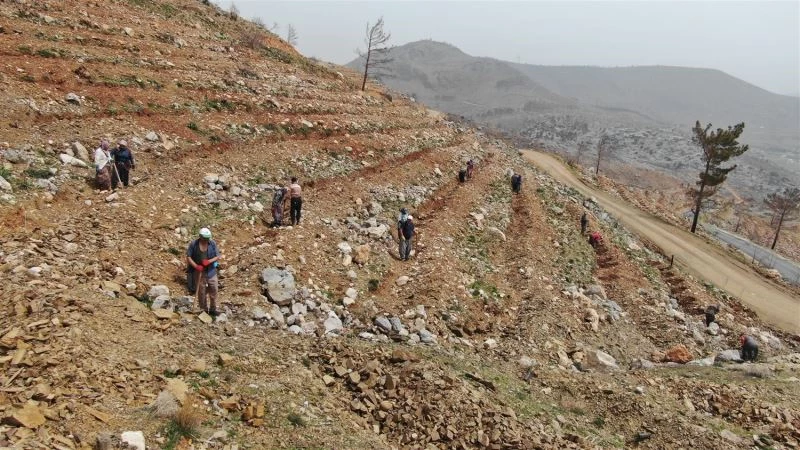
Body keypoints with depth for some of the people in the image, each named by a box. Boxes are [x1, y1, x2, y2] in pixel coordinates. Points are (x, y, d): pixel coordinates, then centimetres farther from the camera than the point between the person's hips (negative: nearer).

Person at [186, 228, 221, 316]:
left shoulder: (212, 244, -7)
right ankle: (204, 310, 20)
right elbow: (188, 257, -7)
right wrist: (196, 266, -21)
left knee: (214, 289, 3)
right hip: (199, 271, -1)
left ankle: (212, 309, 20)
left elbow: (217, 256, -3)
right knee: (201, 291, 6)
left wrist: (209, 261, -21)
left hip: (211, 271, 2)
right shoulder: (193, 244, -10)